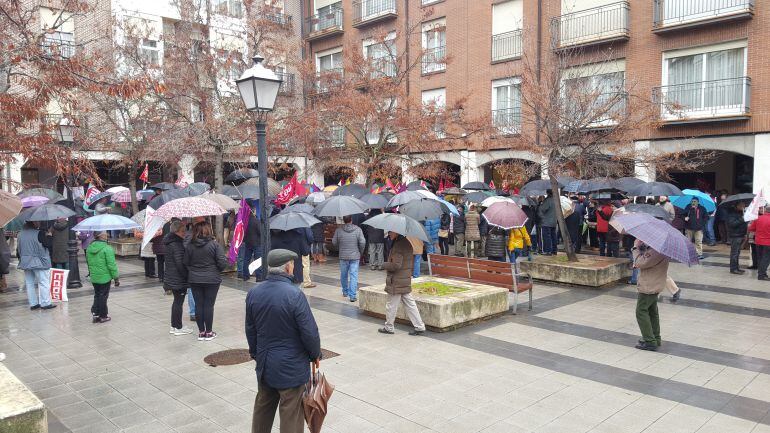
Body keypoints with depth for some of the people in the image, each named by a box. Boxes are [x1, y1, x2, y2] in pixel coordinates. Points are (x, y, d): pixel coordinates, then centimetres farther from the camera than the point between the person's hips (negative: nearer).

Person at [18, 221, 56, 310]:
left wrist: (21, 259, 19)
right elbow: (48, 244, -13)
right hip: (39, 262, -7)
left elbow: (19, 249, 10)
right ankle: (45, 303, 2)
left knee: (29, 283, 11)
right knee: (43, 283, 0)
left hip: (26, 262, 7)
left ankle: (33, 304, 16)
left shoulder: (20, 234, 5)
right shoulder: (39, 233, -17)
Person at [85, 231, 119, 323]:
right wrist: (116, 278, -10)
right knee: (103, 296, 5)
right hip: (105, 277, -6)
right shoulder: (107, 249, -18)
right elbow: (111, 265, -18)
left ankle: (95, 313, 13)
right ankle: (102, 316, 14)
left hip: (93, 277, 6)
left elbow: (88, 262, 14)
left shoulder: (89, 248, 3)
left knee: (97, 295, 19)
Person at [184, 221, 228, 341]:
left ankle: (201, 332, 18)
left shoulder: (190, 246, -3)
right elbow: (222, 263, -14)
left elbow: (186, 263, 1)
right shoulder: (215, 244, -12)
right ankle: (209, 332, 13)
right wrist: (216, 271, 7)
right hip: (212, 280, -3)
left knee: (198, 305, 10)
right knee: (209, 305, 4)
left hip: (194, 280, 3)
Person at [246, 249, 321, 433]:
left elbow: (250, 329, 8)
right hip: (291, 366, -6)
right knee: (291, 412, 6)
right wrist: (316, 354, -1)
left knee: (262, 406, 23)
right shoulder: (294, 295, -23)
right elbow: (309, 331, -18)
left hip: (264, 364, 6)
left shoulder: (253, 293, -4)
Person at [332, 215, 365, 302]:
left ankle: (345, 292, 33)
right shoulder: (358, 229, -6)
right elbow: (362, 242, -9)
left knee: (343, 275, 17)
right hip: (355, 256, -1)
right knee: (353, 276, -1)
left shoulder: (338, 230, -5)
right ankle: (352, 295, -6)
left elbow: (334, 242, 1)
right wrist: (360, 252, 7)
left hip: (343, 256, 1)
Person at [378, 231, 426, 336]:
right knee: (409, 304, 12)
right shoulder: (406, 242, 8)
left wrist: (385, 265, -8)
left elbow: (396, 265, -25)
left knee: (391, 305, 7)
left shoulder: (398, 245, -21)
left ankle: (389, 328, 20)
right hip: (406, 280, 9)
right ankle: (419, 327, 14)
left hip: (397, 282, -9)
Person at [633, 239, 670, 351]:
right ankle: (655, 338, 30)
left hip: (648, 287, -11)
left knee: (641, 312, -3)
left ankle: (650, 341, 0)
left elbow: (640, 263, -25)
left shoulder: (657, 251, -26)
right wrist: (641, 247, -4)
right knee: (652, 312, 19)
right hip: (654, 286, 11)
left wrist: (636, 247, -14)